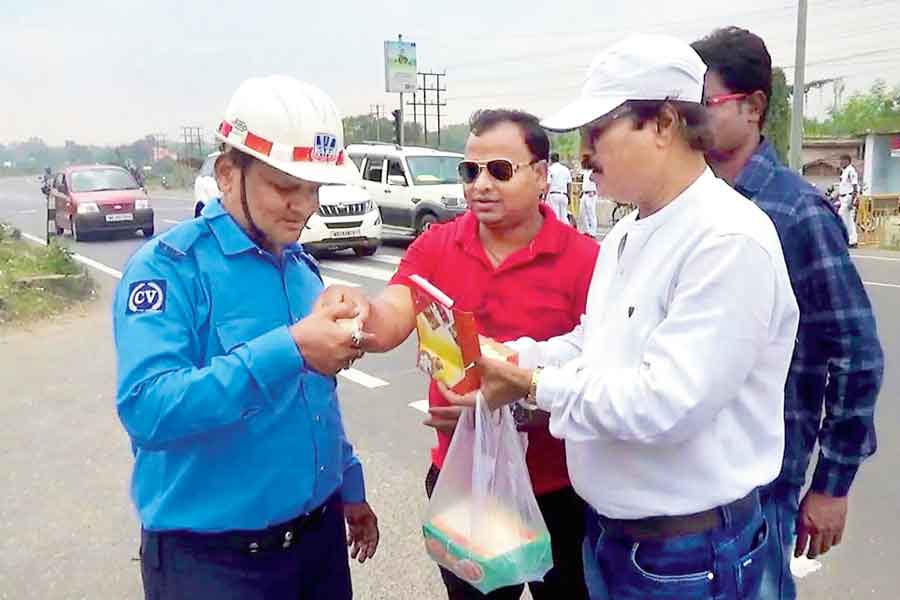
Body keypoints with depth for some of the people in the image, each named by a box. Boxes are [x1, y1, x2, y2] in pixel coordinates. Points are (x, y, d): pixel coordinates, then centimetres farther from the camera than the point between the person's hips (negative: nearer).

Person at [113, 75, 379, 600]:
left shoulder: (302, 266, 5)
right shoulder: (170, 266, -17)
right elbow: (146, 409, -30)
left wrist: (350, 487, 16)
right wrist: (287, 350, -35)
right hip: (211, 556, -6)